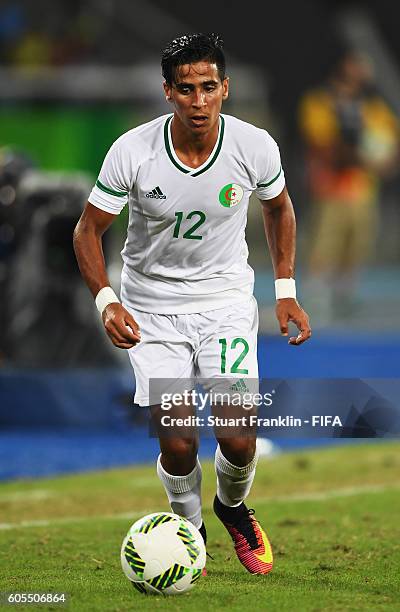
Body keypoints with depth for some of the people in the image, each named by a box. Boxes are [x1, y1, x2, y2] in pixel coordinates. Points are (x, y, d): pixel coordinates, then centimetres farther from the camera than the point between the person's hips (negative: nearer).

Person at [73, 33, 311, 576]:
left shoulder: (255, 148, -14)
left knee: (239, 440, -12)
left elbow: (278, 207, 8)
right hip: (152, 309, -1)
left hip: (226, 298, 1)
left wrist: (286, 291, 4)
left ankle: (233, 507, 22)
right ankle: (189, 526, 23)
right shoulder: (132, 153, -19)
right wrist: (107, 301, -21)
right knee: (177, 444, -9)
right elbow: (89, 230, -7)